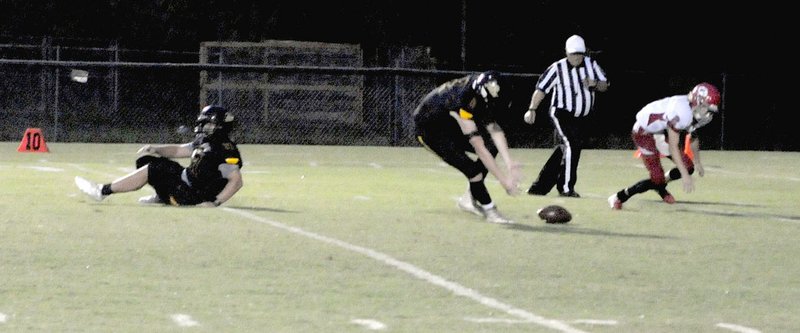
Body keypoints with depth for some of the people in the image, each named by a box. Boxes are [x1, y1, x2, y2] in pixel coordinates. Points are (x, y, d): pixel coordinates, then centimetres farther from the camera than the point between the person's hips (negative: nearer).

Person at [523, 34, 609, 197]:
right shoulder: (557, 68, -10)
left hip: (581, 117, 5)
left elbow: (605, 85, 7)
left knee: (563, 151, 6)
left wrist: (595, 84, -16)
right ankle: (566, 187, -13)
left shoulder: (591, 64, 2)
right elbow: (541, 88, -11)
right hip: (562, 115, -5)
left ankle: (540, 186, 14)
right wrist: (532, 109, -21)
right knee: (572, 145, -21)